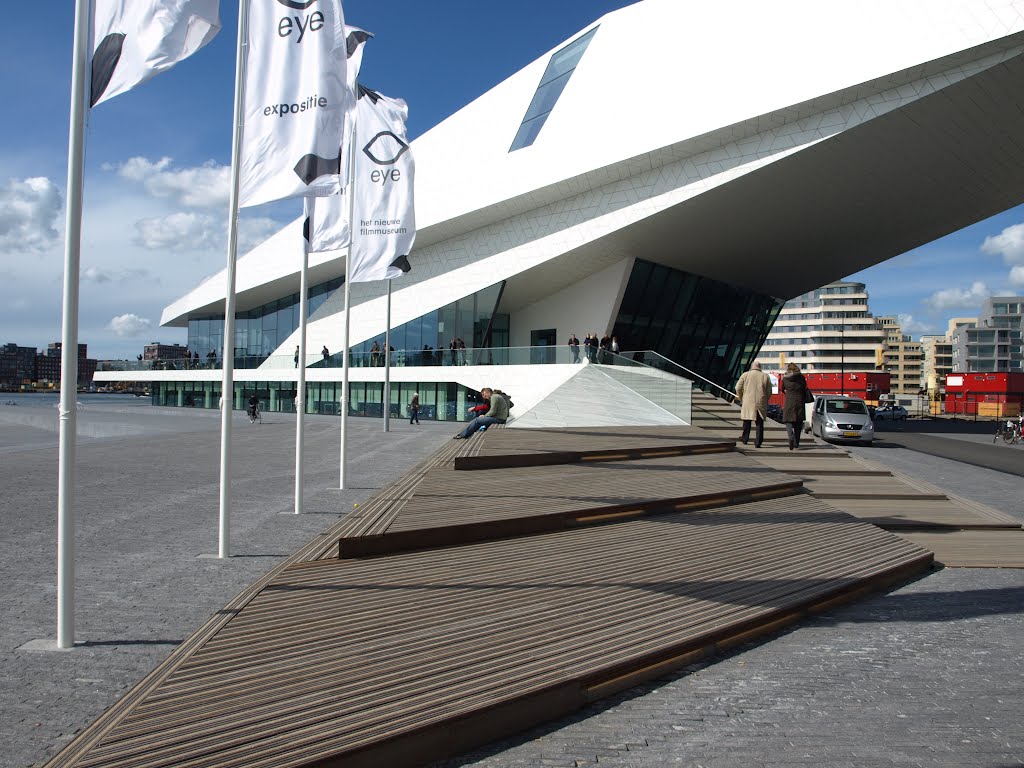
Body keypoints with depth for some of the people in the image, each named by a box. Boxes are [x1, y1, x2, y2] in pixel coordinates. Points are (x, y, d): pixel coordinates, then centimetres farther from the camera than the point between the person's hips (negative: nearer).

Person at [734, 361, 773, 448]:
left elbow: (738, 388, 0)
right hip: (761, 403, 0)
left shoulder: (746, 375, 1)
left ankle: (744, 439, 28)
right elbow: (769, 392, 4)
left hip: (748, 402, 0)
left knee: (747, 422, 16)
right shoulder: (766, 376, 5)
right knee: (759, 423, 4)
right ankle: (758, 443, -1)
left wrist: (741, 399, 14)